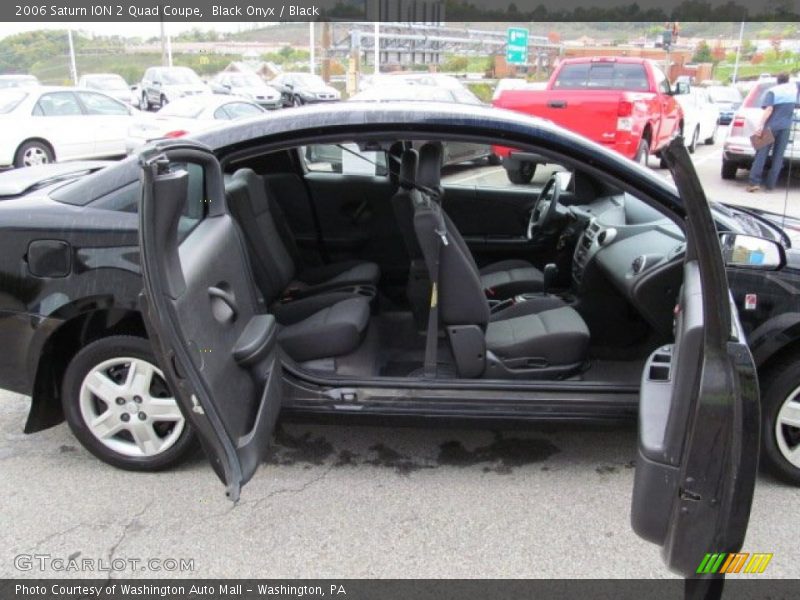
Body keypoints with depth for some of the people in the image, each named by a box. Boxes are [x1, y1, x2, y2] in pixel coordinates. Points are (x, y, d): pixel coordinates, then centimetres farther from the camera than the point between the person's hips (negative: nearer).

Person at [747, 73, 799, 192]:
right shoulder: (794, 87, 12)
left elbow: (769, 109, -14)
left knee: (761, 154, -5)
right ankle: (770, 184, 3)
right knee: (778, 156, 5)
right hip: (785, 127, 3)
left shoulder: (772, 91, 0)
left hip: (772, 126, -3)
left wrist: (761, 126, -19)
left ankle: (754, 182, -16)